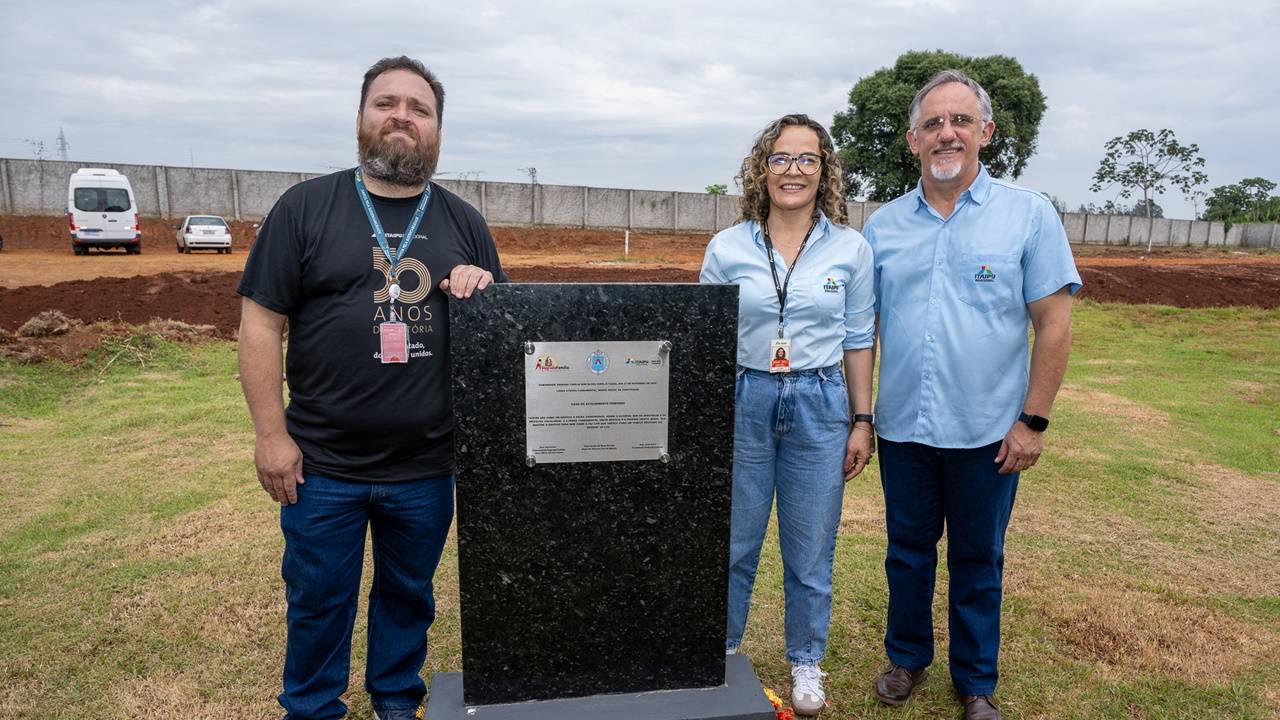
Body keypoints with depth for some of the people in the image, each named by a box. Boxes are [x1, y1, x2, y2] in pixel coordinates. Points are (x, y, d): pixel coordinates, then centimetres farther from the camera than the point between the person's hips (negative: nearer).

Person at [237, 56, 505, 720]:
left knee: (409, 595, 18)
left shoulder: (464, 222, 6)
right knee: (318, 601, 14)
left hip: (427, 467, 2)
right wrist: (272, 434, -8)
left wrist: (483, 290, -12)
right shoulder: (306, 206, -2)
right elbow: (260, 323, -3)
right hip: (322, 464, -2)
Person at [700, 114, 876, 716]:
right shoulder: (727, 248, -1)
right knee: (732, 543, 11)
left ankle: (806, 663, 32)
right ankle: (721, 653, 34)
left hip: (819, 407, 0)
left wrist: (862, 421, 3)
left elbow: (858, 342, 5)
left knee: (810, 550, 11)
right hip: (742, 404, 0)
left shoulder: (851, 249, 0)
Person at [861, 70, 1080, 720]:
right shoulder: (883, 225, 4)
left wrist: (1033, 420, -9)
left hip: (987, 431, -2)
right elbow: (863, 327, 6)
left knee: (978, 561, 13)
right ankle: (907, 657, 37)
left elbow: (1054, 324, -4)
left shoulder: (1029, 215, -3)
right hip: (903, 427, 2)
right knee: (907, 551, 16)